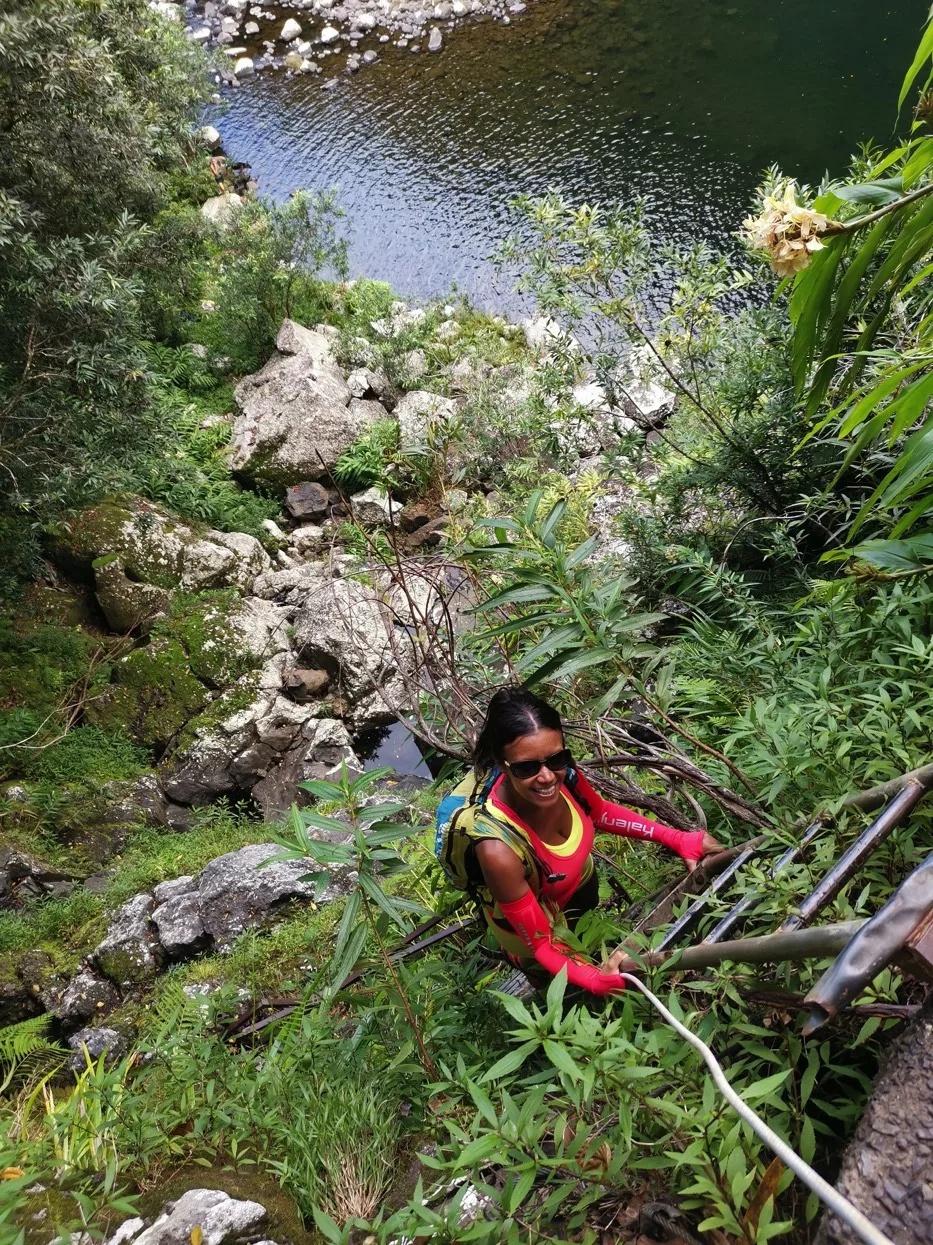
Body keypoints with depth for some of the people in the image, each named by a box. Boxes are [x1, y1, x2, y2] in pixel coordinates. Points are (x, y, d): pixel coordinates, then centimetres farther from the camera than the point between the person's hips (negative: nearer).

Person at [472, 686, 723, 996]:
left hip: (579, 882, 4)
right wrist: (595, 980, -46)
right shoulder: (498, 851, -46)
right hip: (528, 919, -4)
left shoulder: (562, 773, -32)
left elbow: (599, 812, -7)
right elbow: (541, 943, -30)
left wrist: (676, 839, -12)